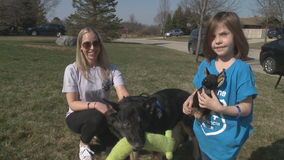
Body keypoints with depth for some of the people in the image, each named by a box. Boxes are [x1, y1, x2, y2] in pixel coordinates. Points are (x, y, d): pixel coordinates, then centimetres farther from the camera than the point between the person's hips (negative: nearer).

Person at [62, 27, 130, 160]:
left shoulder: (111, 68, -12)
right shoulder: (72, 70, -16)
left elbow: (123, 94, -26)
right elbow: (72, 104, -18)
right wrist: (95, 104, -37)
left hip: (102, 117, 3)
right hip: (78, 116, -3)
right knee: (97, 117, -37)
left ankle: (97, 132, 21)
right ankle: (83, 144, -1)